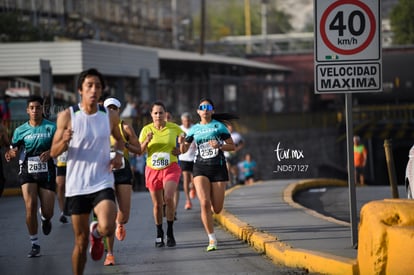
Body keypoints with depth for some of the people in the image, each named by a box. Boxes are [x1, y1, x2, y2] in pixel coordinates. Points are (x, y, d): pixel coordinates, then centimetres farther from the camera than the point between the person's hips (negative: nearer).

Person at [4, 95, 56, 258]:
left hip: (46, 172, -1)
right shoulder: (20, 130, 4)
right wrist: (10, 154, -11)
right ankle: (35, 245, -3)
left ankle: (44, 218, 42)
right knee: (30, 206, -16)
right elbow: (14, 149, 12)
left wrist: (50, 153, -25)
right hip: (27, 172, 1)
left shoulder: (51, 127, -2)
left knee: (48, 212, 0)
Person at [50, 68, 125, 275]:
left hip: (102, 182, 1)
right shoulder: (67, 116, -5)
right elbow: (54, 153, -1)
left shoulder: (110, 116, 1)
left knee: (107, 228, -22)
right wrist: (64, 141, -23)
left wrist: (119, 154, 2)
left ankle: (96, 232, 15)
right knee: (81, 241, 3)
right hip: (76, 186, -1)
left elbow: (118, 138, 23)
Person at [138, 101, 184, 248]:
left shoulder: (174, 128, -1)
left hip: (171, 168, -2)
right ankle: (159, 233, 24)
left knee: (169, 198, -21)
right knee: (157, 204, 6)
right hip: (152, 169, 2)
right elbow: (139, 151, -1)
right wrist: (146, 141, -19)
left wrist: (181, 149, -3)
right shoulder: (146, 129, 0)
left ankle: (170, 232, -9)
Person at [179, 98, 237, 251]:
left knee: (217, 209, 0)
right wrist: (181, 143, -7)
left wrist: (219, 146, -17)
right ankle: (212, 239, -8)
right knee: (204, 203, -18)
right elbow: (183, 150, 15)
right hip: (201, 168, 1)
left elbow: (232, 146, 2)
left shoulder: (219, 126, 2)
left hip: (218, 168, -1)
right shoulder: (194, 129, 9)